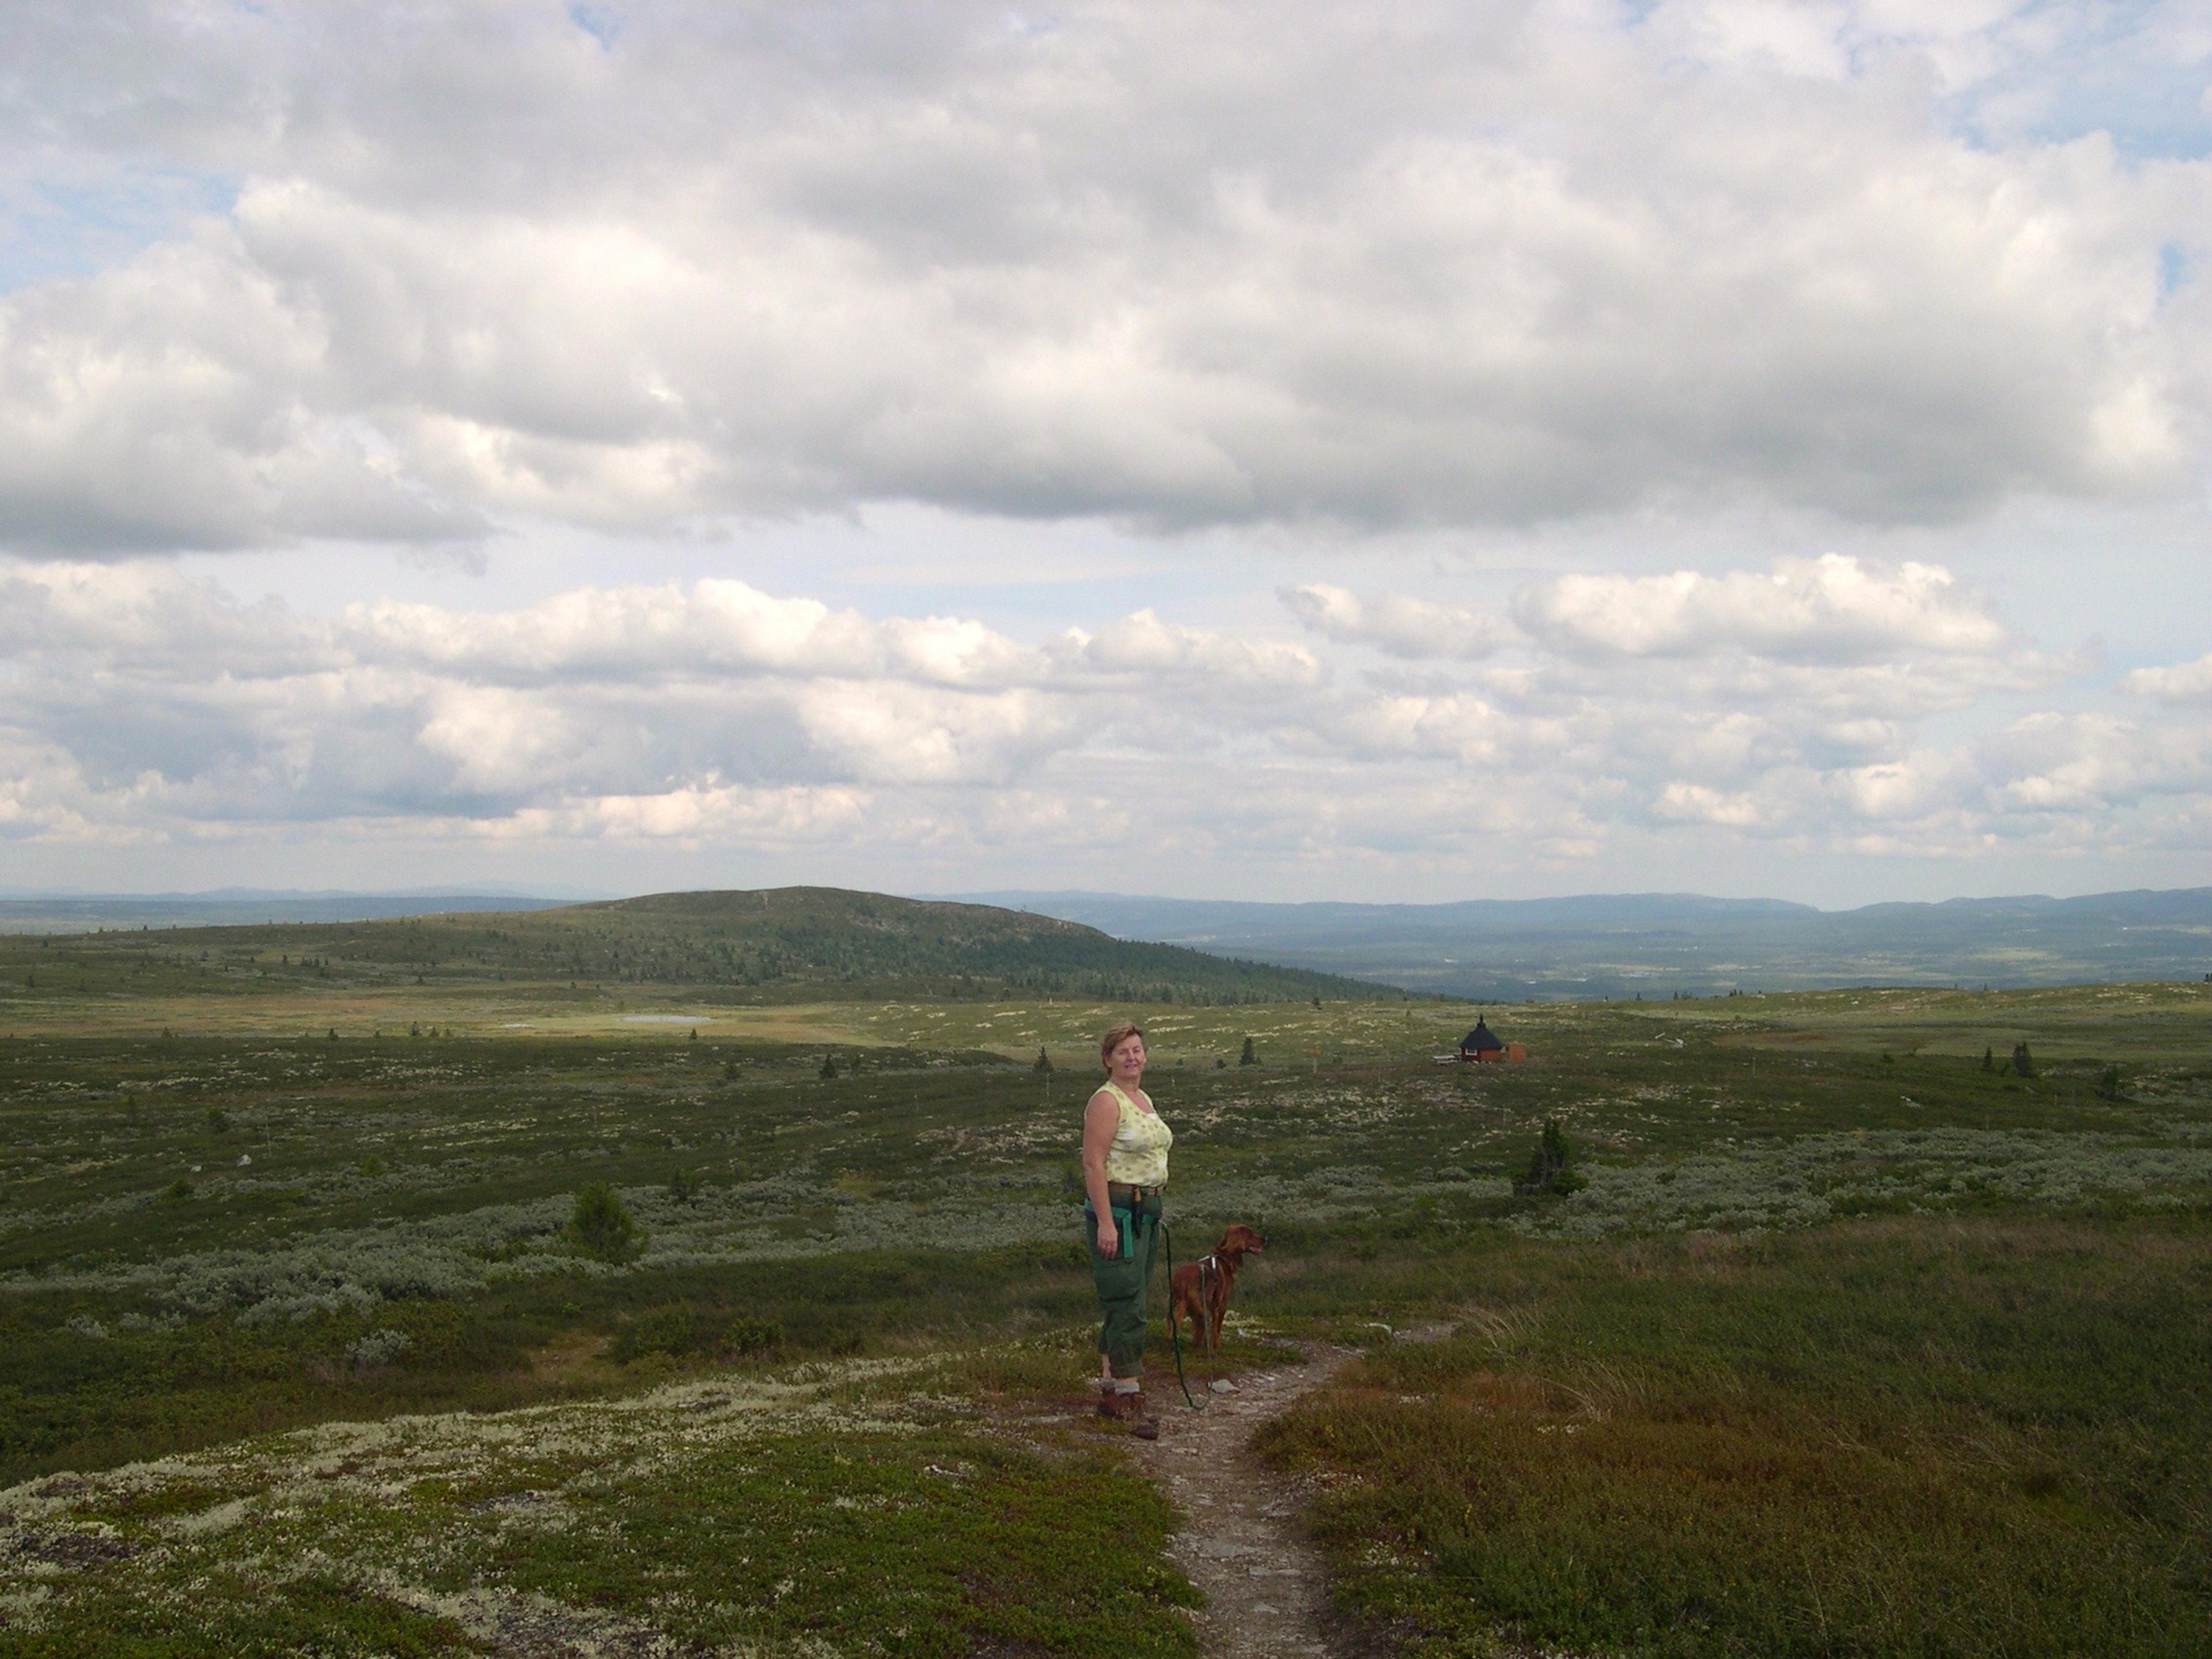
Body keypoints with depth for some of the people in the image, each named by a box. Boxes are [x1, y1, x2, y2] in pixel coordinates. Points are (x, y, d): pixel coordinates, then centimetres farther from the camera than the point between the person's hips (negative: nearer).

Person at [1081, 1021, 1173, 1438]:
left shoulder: (1144, 1099, 16)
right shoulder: (1106, 1101, -12)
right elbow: (1094, 1163, -18)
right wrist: (1105, 1222, -23)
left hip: (1144, 1211, 9)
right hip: (1115, 1210, -9)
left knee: (1121, 1304, 12)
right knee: (1126, 1304, -10)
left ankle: (1109, 1392, 18)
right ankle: (1131, 1399, -9)